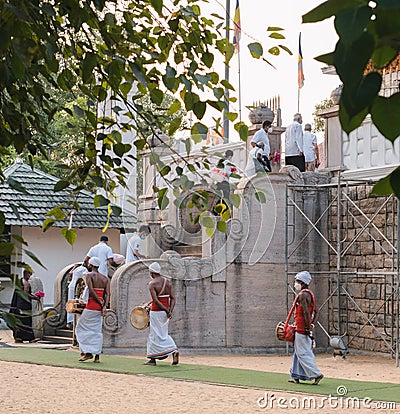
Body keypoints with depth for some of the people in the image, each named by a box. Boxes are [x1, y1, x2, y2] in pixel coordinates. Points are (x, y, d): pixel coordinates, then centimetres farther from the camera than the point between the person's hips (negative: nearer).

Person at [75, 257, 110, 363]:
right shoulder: (105, 278, 12)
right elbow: (107, 294, 0)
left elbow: (91, 291, -18)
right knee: (97, 331, 9)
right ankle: (97, 356, 5)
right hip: (100, 307, 6)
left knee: (82, 328, 5)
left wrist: (100, 303, -12)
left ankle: (88, 352, -4)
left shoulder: (89, 275, -6)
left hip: (91, 306, -6)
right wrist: (104, 306, -9)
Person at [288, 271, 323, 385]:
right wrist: (312, 324, 12)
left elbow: (306, 312, -23)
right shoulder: (309, 294, 15)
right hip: (306, 329, 10)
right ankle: (296, 376, 19)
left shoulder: (303, 295, -15)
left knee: (303, 353, -6)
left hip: (302, 329, -10)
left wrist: (308, 328, -22)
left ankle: (316, 374, -9)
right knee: (298, 353, 14)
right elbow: (316, 312, 17)